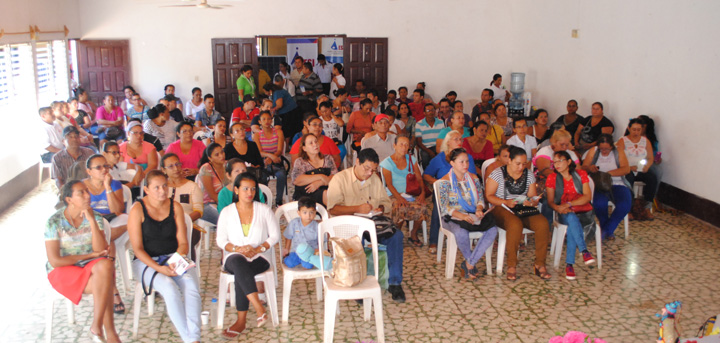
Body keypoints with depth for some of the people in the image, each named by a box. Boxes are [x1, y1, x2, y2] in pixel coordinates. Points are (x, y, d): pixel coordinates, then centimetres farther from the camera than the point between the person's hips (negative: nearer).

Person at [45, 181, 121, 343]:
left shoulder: (94, 217, -1)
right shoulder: (54, 222, -10)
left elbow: (100, 250, -13)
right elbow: (55, 261, -12)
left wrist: (92, 221, -21)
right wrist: (89, 255, -11)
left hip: (90, 265, 3)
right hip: (63, 270, -3)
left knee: (105, 265, -34)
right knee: (104, 284, -30)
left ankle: (96, 327, -26)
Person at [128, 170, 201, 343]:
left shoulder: (175, 207, 6)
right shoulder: (138, 209, -4)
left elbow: (183, 242, 5)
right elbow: (138, 248, -7)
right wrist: (158, 268, -20)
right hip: (147, 261, -3)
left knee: (191, 284, -29)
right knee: (170, 287, -33)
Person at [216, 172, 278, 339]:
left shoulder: (264, 210, 7)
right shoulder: (227, 212, 9)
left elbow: (275, 235, 4)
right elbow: (221, 240, 6)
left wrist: (258, 249, -12)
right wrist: (238, 249, -14)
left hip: (260, 257, 0)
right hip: (234, 257, 1)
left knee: (241, 273, -34)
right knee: (239, 263, -38)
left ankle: (241, 321, -29)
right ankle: (259, 309, -44)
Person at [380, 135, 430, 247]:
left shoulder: (411, 159, 16)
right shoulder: (387, 162, 4)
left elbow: (419, 178, 11)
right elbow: (389, 184, -5)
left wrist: (422, 193, -8)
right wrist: (399, 198, -20)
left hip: (412, 194, 3)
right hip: (395, 195, -3)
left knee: (423, 207, -30)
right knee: (400, 209, -37)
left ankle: (414, 234, -5)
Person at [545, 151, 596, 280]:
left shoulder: (581, 174, 7)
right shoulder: (552, 178, 8)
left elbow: (588, 197, -4)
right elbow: (550, 201, 1)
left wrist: (569, 204, -17)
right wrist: (558, 208, -23)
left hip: (584, 212, 0)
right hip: (564, 214, 0)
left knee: (573, 226, -33)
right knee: (572, 219, -37)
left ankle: (569, 264, -35)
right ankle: (584, 251, -43)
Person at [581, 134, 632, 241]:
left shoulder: (619, 152, 9)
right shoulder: (593, 151, 11)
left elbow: (626, 169, -5)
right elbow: (583, 167, 6)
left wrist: (609, 173, -19)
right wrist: (590, 168, -18)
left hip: (617, 184, 1)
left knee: (625, 204, -30)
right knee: (599, 203, -34)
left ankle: (606, 230, -11)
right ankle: (609, 231, -10)